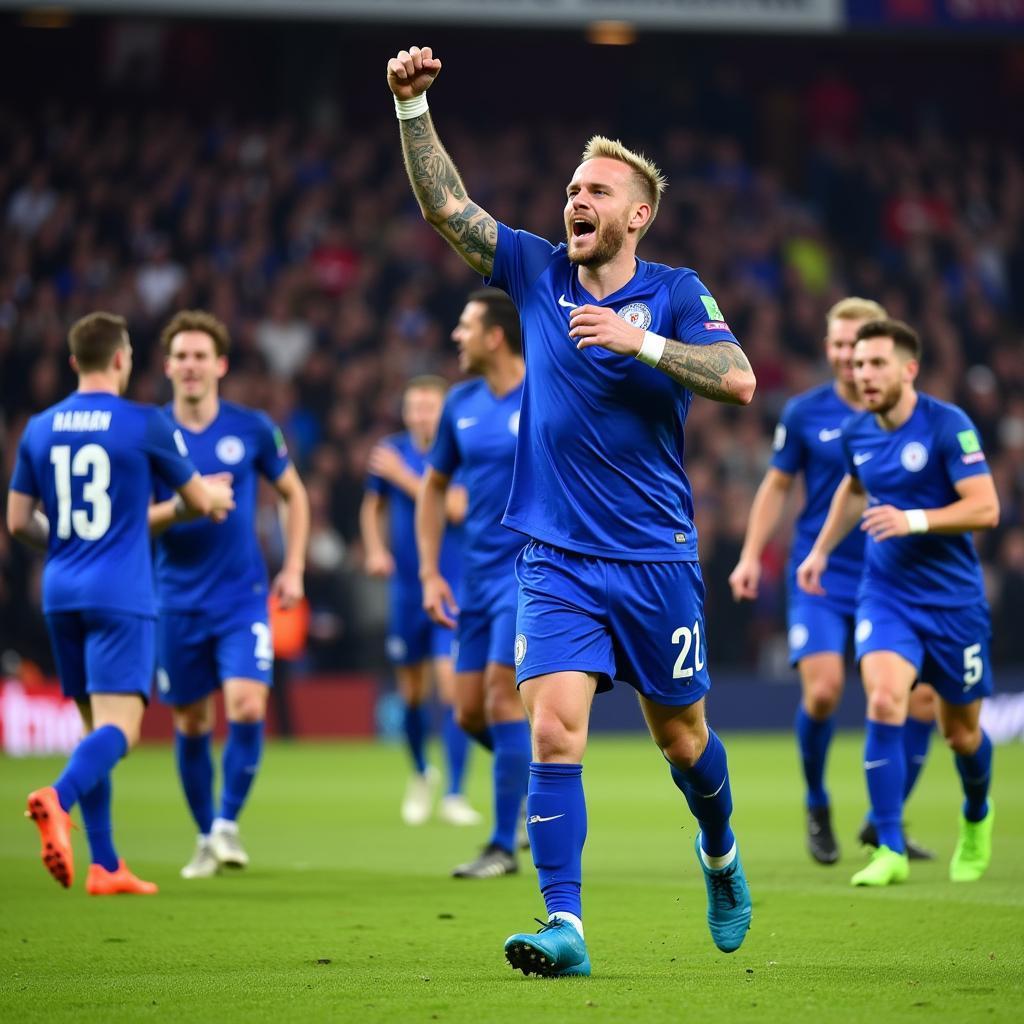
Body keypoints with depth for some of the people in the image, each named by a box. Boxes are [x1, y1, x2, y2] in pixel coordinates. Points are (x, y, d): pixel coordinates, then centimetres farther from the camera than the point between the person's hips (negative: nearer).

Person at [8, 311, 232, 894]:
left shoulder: (40, 429, 8)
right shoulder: (145, 425, -4)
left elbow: (19, 522, 11)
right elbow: (199, 501, 7)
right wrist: (217, 494, 31)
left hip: (62, 594, 5)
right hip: (121, 596, -5)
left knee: (96, 725, 14)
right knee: (120, 726, -13)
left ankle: (105, 866, 11)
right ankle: (59, 799, -42)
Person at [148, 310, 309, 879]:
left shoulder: (252, 429, -1)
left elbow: (294, 494, 12)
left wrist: (294, 569, 5)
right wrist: (185, 505, -20)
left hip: (243, 597, -1)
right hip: (180, 602, 1)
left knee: (247, 706, -17)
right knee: (191, 724, 6)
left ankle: (228, 823, -1)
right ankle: (206, 839, 21)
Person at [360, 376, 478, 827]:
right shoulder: (391, 452, 5)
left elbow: (455, 508, -21)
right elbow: (372, 507, 20)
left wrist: (403, 476, -18)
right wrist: (375, 549, 5)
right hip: (407, 587, 4)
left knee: (451, 684, -14)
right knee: (412, 692, 10)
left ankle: (455, 795, -9)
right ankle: (421, 774, 35)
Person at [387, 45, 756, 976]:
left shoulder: (675, 295, -2)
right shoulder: (537, 272, 4)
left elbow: (740, 380, -16)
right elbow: (445, 206, -2)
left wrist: (641, 341, -24)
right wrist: (412, 105, -13)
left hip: (655, 557, -1)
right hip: (557, 557, 1)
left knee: (680, 736, 12)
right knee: (555, 729, -15)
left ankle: (721, 856, 43)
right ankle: (565, 926, -18)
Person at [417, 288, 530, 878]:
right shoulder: (461, 404, 7)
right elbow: (435, 487, 17)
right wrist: (430, 573, 9)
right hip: (477, 575, 7)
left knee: (501, 699, -12)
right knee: (470, 713, 5)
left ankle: (505, 846, -4)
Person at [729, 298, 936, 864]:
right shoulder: (804, 413, 1)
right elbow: (777, 485, 11)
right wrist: (751, 556, 4)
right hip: (820, 578, -1)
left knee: (921, 697, -6)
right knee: (822, 690, -17)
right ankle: (817, 806, 8)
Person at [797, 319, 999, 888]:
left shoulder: (948, 425, -15)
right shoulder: (857, 433, 2)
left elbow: (985, 508, -20)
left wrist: (914, 520, -30)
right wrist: (821, 550, 21)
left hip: (953, 599, -3)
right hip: (885, 594, 3)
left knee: (960, 732, 10)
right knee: (884, 702, -21)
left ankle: (977, 818, 44)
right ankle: (891, 851, -17)